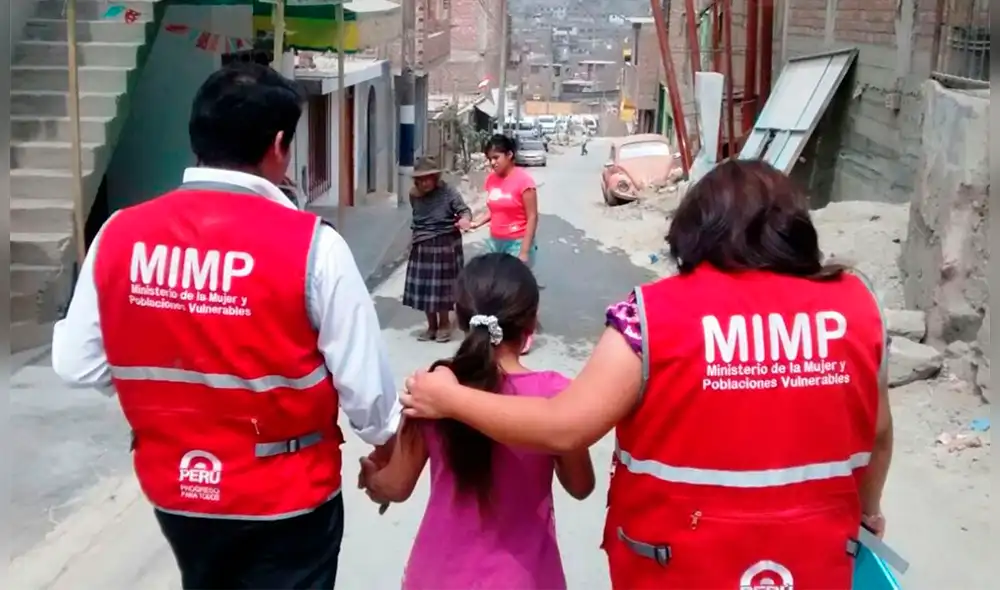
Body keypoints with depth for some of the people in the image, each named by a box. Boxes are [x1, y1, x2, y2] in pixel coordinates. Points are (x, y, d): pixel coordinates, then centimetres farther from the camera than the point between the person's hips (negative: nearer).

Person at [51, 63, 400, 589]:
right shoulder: (311, 245, -20)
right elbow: (363, 381, -14)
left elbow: (78, 364, -2)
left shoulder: (120, 235, -10)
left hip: (173, 489, 5)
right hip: (285, 497, -4)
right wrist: (387, 445, 7)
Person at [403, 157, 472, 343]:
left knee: (442, 286, 2)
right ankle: (432, 325, 21)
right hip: (422, 247, 5)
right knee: (423, 287, 7)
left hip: (445, 245, -5)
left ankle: (444, 324, 19)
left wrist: (465, 219, -39)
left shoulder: (448, 193, -13)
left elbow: (464, 209, -18)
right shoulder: (414, 195, 2)